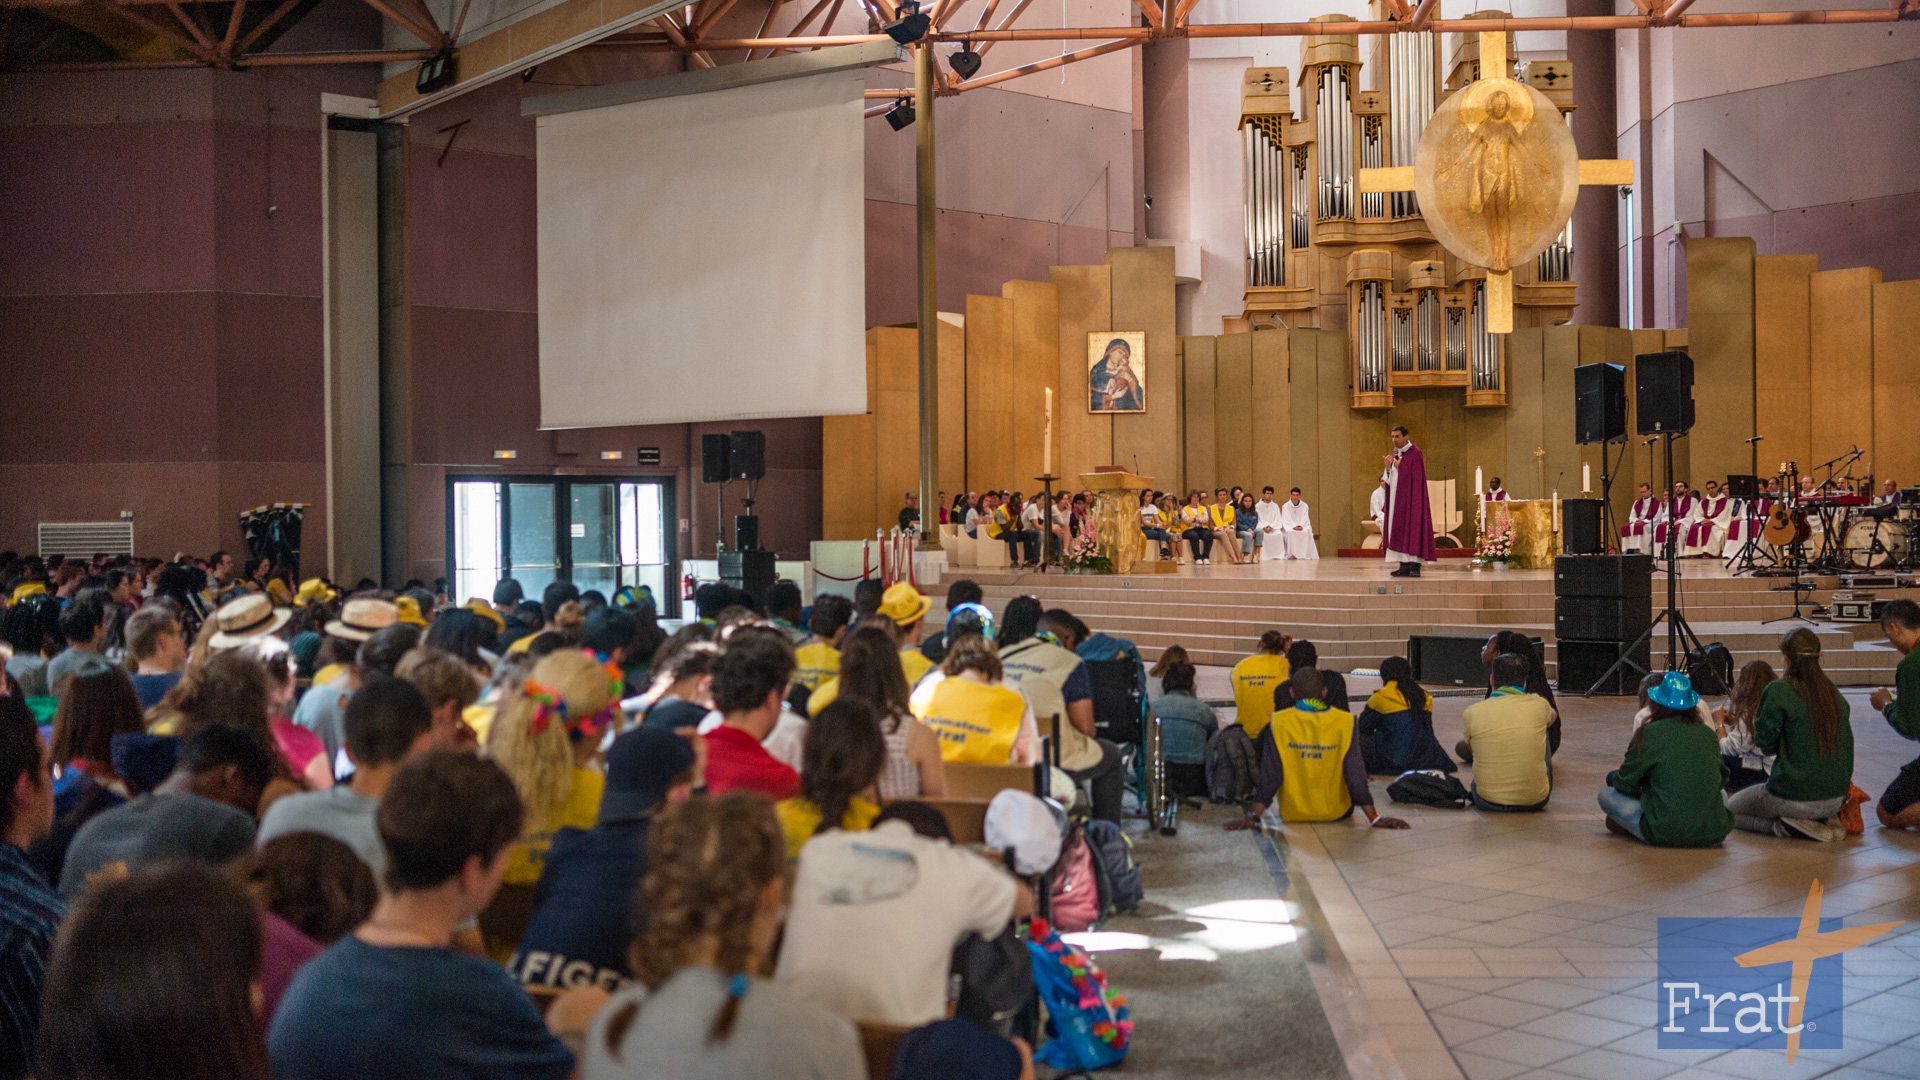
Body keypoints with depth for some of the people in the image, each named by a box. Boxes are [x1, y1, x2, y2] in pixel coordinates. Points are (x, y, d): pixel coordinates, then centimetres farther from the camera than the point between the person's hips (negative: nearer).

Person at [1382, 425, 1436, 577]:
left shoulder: (1415, 454, -9)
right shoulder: (1396, 454, 15)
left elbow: (1417, 477, -15)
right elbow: (1390, 479, 13)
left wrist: (1401, 467, -15)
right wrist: (1388, 467, -5)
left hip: (1410, 498, -8)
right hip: (1397, 499, 8)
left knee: (1412, 527, -10)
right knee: (1399, 529, 5)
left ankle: (1415, 566, -11)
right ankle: (1404, 567, 6)